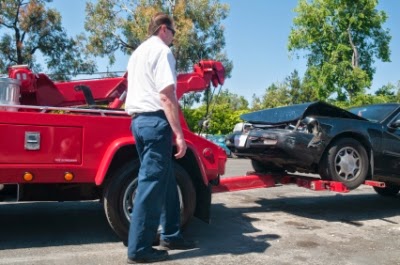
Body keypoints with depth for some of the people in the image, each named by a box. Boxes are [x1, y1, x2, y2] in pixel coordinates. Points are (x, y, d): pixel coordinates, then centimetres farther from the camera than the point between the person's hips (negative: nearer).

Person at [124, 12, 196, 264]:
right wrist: (179, 134, -17)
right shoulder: (162, 51, -7)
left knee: (166, 180, 15)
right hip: (155, 120, -10)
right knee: (152, 183, -6)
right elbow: (166, 96, -16)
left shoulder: (138, 52, 23)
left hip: (138, 119, 10)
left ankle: (170, 235, 23)